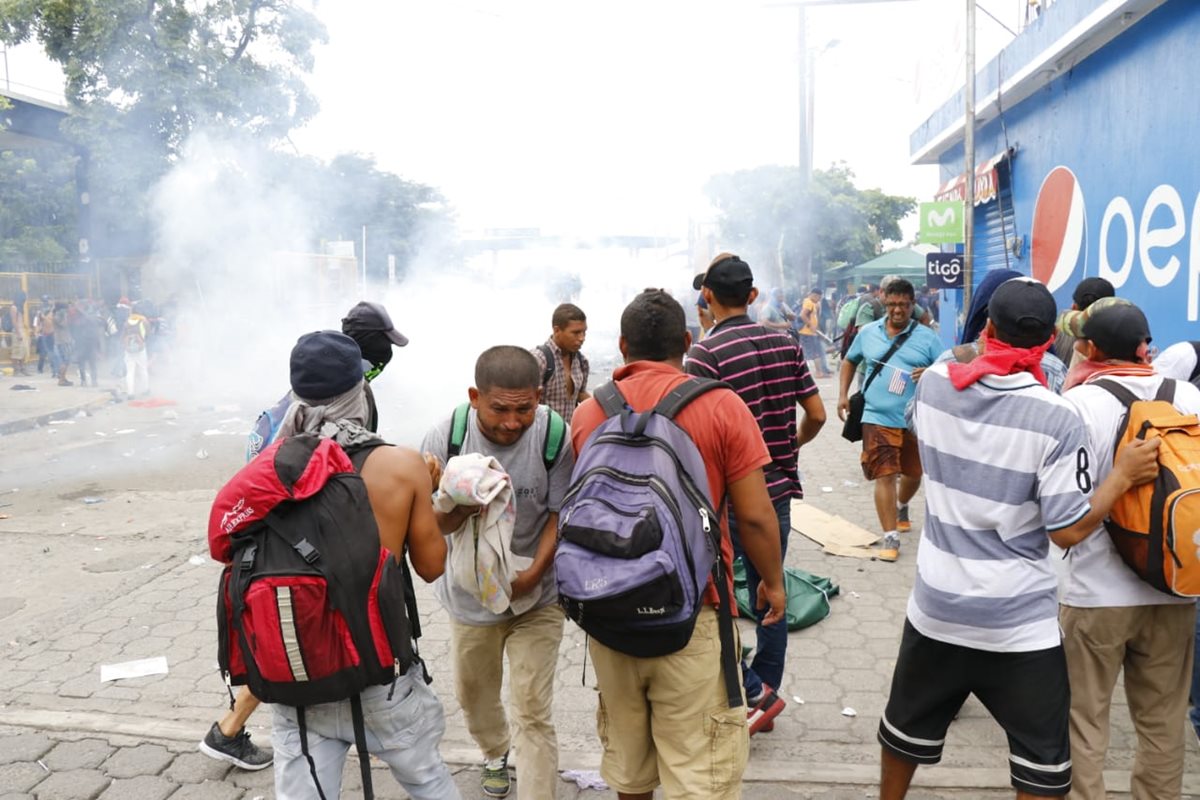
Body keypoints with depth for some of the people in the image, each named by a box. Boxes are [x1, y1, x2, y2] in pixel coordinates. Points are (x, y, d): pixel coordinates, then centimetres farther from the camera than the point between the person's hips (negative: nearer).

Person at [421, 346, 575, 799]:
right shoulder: (445, 436, -18)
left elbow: (560, 515, -11)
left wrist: (533, 575, -21)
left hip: (536, 596, -3)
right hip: (469, 594, 3)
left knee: (534, 713, -1)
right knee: (473, 694, 25)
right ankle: (495, 753, 56)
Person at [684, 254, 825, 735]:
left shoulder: (706, 353, -16)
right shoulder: (786, 346, 2)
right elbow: (817, 414, 6)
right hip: (778, 489, 6)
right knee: (770, 594, 16)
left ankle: (753, 693, 6)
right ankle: (766, 691, 28)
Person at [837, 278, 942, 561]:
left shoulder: (927, 337, -2)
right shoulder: (867, 333, 4)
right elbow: (850, 361, 19)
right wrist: (843, 395, 8)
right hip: (878, 418, -1)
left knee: (913, 473, 20)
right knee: (884, 476, -7)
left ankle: (901, 507, 51)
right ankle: (890, 537, 0)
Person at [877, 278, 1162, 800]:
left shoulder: (933, 386, -6)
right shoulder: (1057, 418, -17)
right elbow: (1068, 530, -15)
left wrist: (981, 356, 26)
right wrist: (1124, 475, -3)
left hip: (936, 606, 4)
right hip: (1018, 621, -3)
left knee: (907, 726, 23)